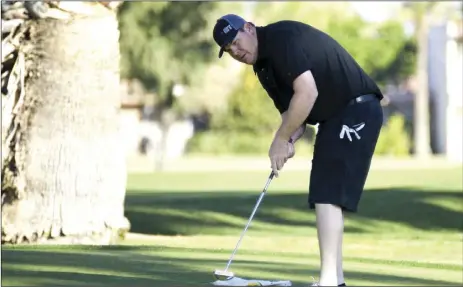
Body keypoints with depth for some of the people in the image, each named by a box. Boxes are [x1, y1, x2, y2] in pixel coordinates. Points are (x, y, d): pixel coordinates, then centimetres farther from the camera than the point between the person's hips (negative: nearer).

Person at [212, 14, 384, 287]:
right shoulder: (262, 65, 15)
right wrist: (289, 140, -5)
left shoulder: (281, 38, -16)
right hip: (333, 119, 10)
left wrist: (281, 139, -16)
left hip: (357, 110, -10)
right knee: (326, 198, 11)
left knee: (328, 194, -15)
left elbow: (307, 92, -25)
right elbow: (292, 107, 18)